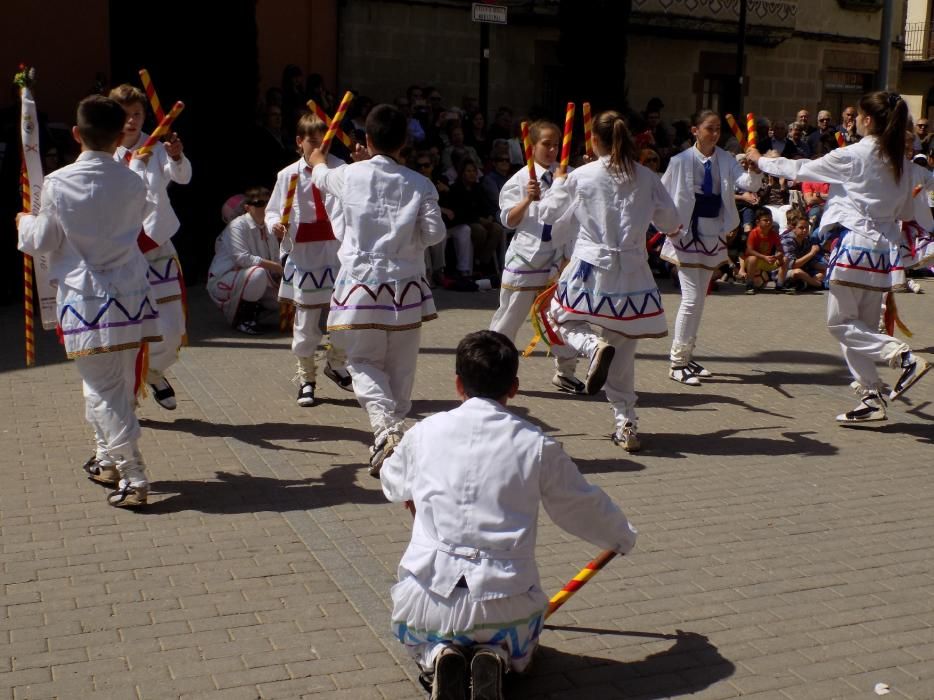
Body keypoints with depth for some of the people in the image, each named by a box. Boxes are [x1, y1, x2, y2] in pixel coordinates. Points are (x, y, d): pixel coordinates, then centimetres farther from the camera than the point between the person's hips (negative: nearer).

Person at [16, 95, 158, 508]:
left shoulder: (58, 184, -10)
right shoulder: (132, 183, -1)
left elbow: (42, 241, -1)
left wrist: (24, 223, 20)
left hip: (86, 300, -4)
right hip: (130, 294, 4)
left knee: (105, 392, -1)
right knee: (119, 386, 18)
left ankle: (133, 479, -2)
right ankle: (109, 460, 33)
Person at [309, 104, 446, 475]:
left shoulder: (351, 175, -2)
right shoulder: (420, 184, -3)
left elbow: (321, 176, 20)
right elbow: (434, 234, -4)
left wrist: (318, 161, 44)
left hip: (362, 281, -1)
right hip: (405, 284, 1)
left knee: (363, 362, 8)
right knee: (400, 367, 13)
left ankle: (386, 427, -13)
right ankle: (395, 427, 20)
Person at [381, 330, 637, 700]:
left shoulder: (424, 433, 4)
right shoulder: (538, 446, 0)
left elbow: (393, 487, 25)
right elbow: (585, 507, 15)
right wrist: (622, 537, 36)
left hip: (429, 590, 1)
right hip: (503, 599, 0)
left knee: (421, 639, 35)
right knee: (518, 642, 34)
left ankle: (439, 656, 0)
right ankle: (496, 658, 0)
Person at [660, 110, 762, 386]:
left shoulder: (726, 160, 2)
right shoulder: (681, 161, -9)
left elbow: (748, 184, -10)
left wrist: (754, 171, -30)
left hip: (713, 236, 6)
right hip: (687, 234, -6)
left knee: (700, 298, 13)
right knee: (692, 297, -11)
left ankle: (687, 356, 26)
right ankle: (677, 363, -3)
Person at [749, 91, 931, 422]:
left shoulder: (853, 156, -10)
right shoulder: (900, 163, 9)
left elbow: (801, 170, 0)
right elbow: (904, 212, 17)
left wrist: (761, 160, 13)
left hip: (855, 245, -7)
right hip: (882, 250, 7)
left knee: (840, 323, 2)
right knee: (863, 327, 13)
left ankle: (904, 356, -13)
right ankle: (871, 398, 12)